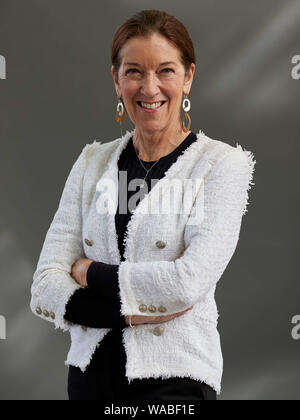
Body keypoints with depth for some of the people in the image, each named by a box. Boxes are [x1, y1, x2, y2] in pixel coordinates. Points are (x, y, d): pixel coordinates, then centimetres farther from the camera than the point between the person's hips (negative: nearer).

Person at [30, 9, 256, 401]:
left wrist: (90, 272, -8)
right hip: (90, 371, 4)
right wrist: (128, 312, -15)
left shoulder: (224, 163, -7)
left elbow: (189, 283, -19)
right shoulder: (93, 162, 5)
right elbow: (45, 289, -1)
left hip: (172, 377, -4)